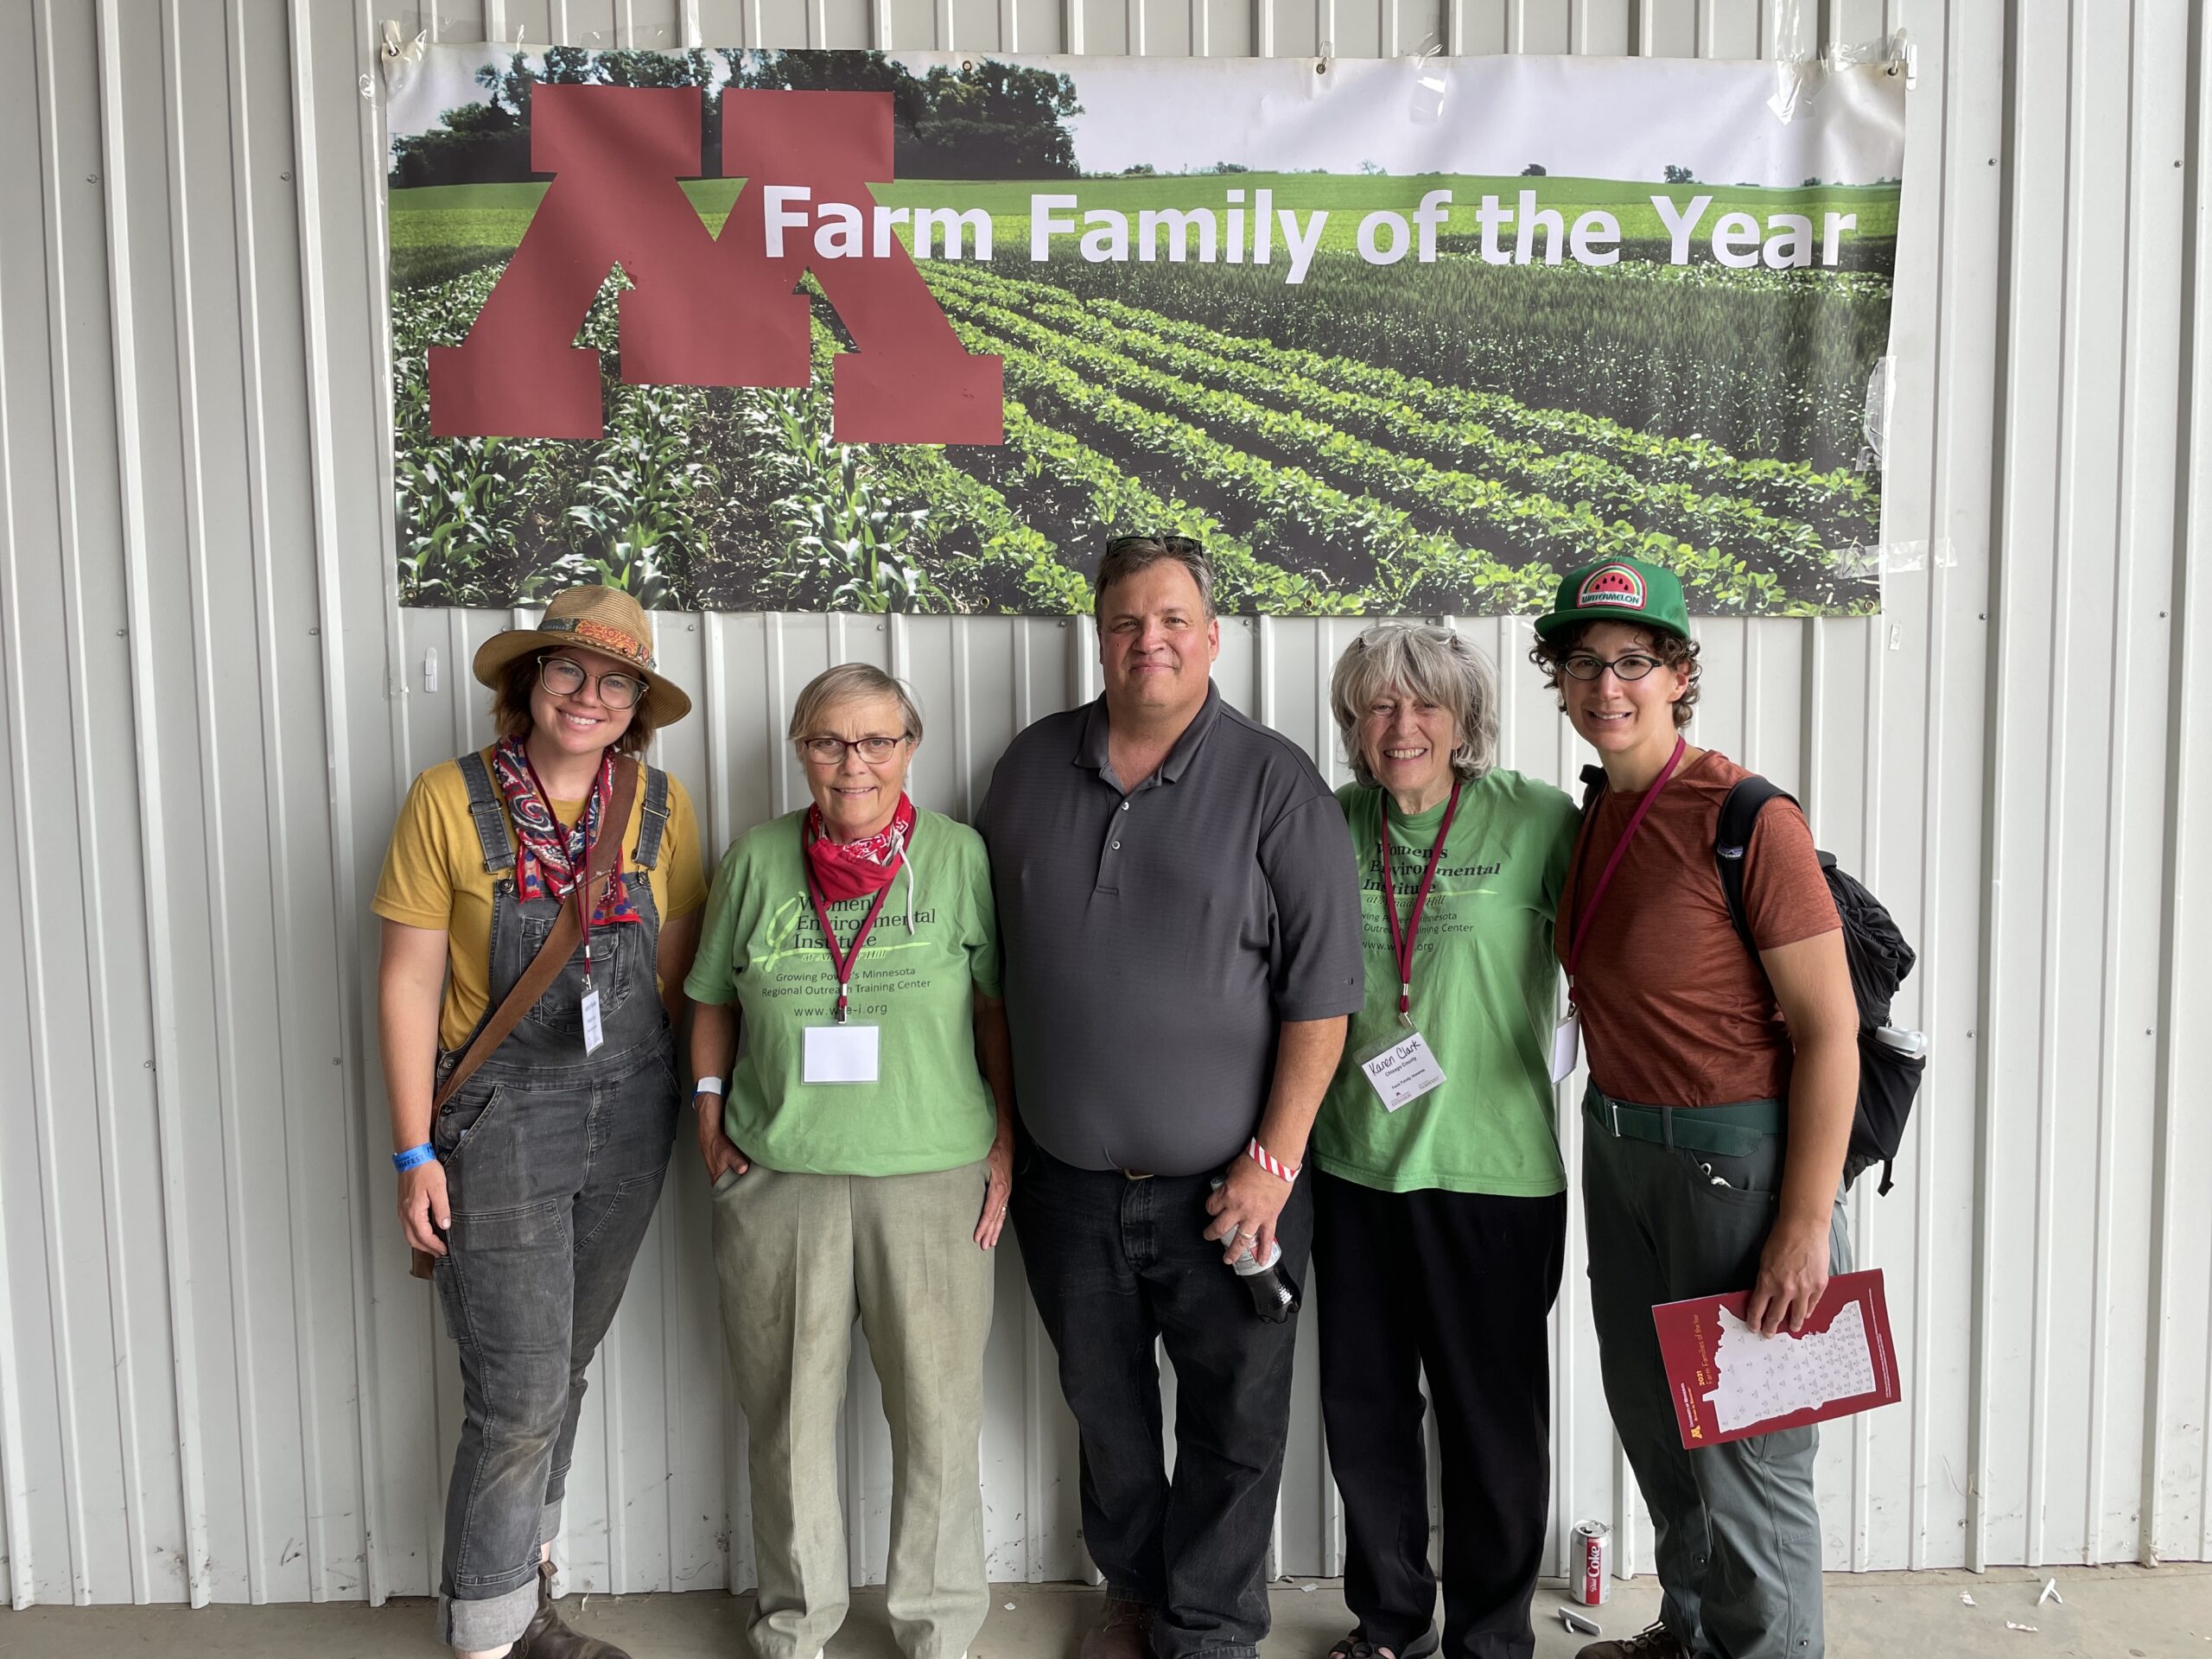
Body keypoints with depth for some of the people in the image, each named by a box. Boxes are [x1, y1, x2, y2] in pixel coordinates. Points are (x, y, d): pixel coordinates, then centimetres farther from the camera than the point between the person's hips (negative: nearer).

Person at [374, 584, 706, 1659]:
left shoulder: (660, 807, 0)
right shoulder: (450, 801, -9)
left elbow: (680, 975, 5)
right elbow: (409, 984, -7)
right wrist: (415, 1154, -9)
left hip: (627, 1125, 4)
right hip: (499, 1125, -3)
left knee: (561, 1372, 17)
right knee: (519, 1394, -1)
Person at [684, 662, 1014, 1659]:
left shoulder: (958, 855, -2)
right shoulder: (756, 859, 2)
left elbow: (999, 1004, 4)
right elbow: (713, 999, 14)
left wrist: (1005, 1140, 0)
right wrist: (711, 1112, 5)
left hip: (932, 1174, -1)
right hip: (779, 1177, 2)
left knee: (938, 1411, 8)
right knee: (788, 1413, 13)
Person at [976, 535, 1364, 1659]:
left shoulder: (1275, 783, -9)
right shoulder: (1031, 768, 3)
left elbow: (1321, 991, -9)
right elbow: (987, 955, 10)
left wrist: (1274, 1158, -13)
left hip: (1223, 1184, -3)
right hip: (1066, 1178, 4)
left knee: (1232, 1424, 8)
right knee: (1104, 1405, 19)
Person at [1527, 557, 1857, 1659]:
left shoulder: (1747, 820, -17)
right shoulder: (1593, 816, 6)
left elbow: (1829, 1031, -17)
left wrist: (1806, 1222, -19)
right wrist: (1612, 1128, 10)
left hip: (1736, 1154, -8)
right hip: (1619, 1147, 8)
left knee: (1745, 1443, 4)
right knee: (1649, 1413, 21)